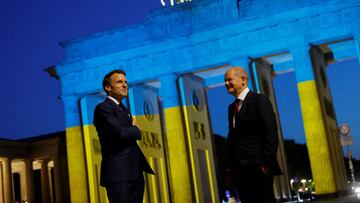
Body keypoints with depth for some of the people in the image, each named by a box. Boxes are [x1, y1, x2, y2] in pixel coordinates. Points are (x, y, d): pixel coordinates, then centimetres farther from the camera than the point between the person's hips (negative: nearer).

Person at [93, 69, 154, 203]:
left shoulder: (124, 110, 23)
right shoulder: (103, 108, -7)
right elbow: (121, 133, -20)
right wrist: (136, 129, -1)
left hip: (135, 173, 9)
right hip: (118, 173, -9)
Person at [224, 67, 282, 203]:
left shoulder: (259, 100, -4)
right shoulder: (231, 107, 18)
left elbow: (271, 133, -11)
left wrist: (266, 161, -17)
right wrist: (230, 165, 10)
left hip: (258, 166, -6)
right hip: (240, 169, 7)